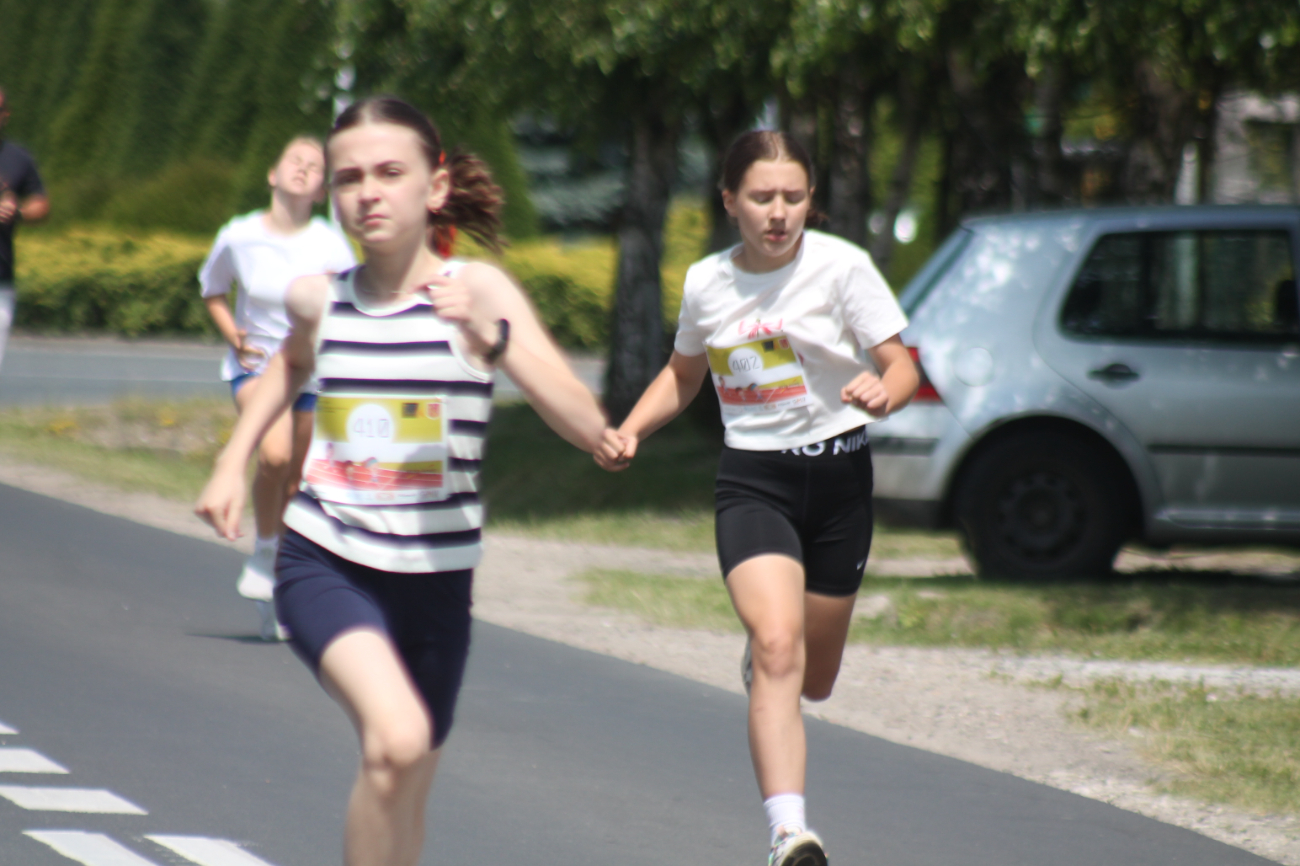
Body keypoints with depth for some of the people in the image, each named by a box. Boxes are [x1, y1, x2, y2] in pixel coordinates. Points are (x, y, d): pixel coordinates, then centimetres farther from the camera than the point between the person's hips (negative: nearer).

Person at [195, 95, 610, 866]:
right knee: (396, 739, -29)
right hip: (324, 563, 0)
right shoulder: (319, 300, 0)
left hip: (434, 578, 0)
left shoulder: (478, 291, -9)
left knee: (405, 792, 15)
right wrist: (233, 462, 20)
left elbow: (589, 429, -20)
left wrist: (492, 339, -31)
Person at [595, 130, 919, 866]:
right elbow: (684, 375, 21)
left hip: (837, 474, 0)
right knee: (778, 645, -24)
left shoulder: (841, 266, -7)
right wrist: (629, 432, 5)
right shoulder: (706, 283, 2)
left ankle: (760, 658, 52)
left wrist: (884, 393, -32)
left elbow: (902, 367, -9)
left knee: (813, 680, 12)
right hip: (753, 480, 0)